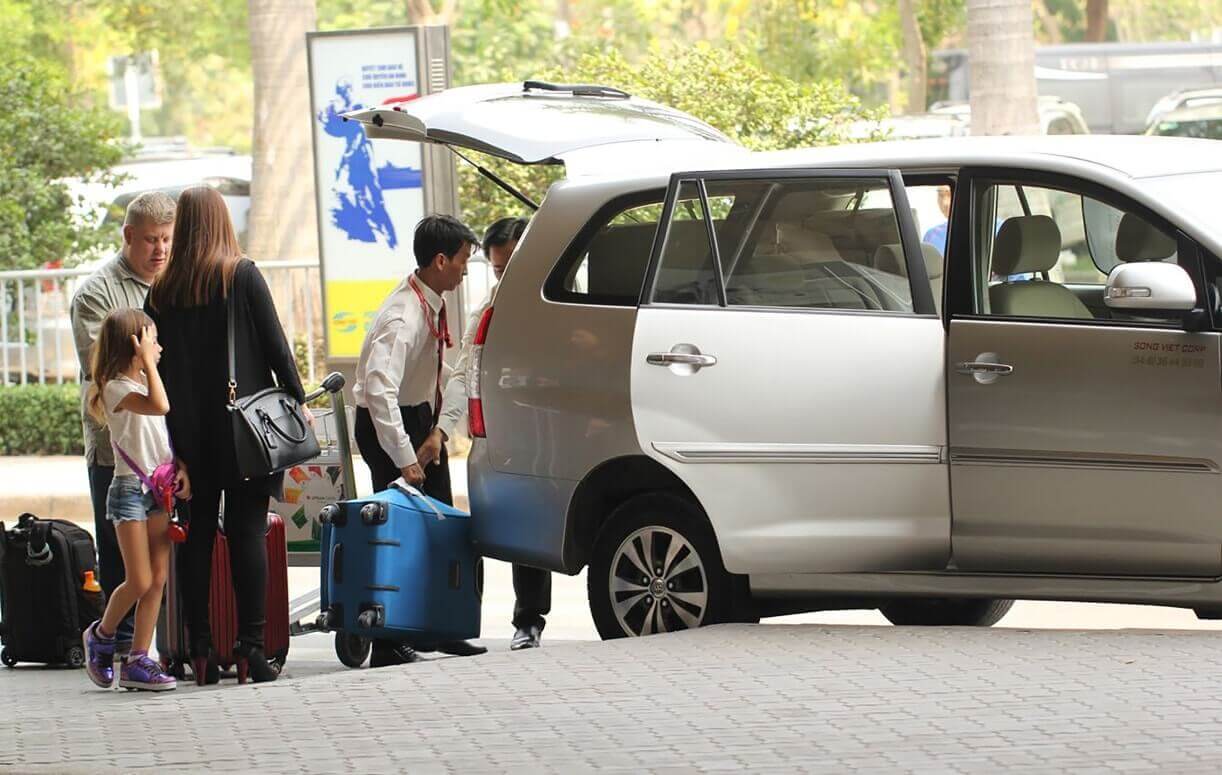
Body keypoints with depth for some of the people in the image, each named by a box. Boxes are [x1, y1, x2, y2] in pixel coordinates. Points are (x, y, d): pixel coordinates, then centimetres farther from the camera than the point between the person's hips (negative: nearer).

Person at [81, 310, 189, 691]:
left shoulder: (144, 384, 14)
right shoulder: (117, 389, -13)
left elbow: (166, 434, 19)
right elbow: (159, 406, -31)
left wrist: (180, 466, 3)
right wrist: (147, 363, -25)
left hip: (158, 489, 8)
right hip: (130, 488, -8)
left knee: (158, 579, 2)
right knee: (139, 582, -7)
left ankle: (138, 661, 4)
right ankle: (101, 635, 19)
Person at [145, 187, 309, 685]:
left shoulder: (161, 292, 2)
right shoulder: (243, 276, -4)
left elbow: (154, 363, 2)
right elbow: (275, 345, -4)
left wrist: (168, 433, 5)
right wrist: (298, 401, 5)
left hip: (187, 432, 2)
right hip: (245, 423, -2)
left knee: (197, 536, 6)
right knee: (248, 532, -1)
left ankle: (200, 651, 4)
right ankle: (250, 648, -6)